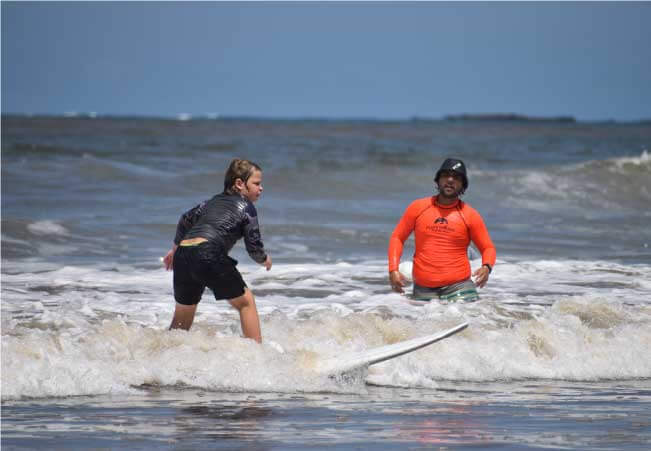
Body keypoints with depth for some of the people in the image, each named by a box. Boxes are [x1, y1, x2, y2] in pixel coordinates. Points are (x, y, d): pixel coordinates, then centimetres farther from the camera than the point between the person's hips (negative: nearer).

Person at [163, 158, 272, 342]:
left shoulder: (213, 201, 27)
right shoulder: (246, 207, 8)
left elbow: (186, 220, 38)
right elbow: (254, 247, 5)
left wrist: (175, 248, 51)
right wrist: (265, 259, 27)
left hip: (182, 256, 6)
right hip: (208, 256, -6)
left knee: (182, 317, 23)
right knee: (245, 301, 10)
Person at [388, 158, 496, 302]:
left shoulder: (469, 215, 4)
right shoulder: (418, 208, 7)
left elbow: (488, 248, 8)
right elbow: (397, 238, 13)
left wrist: (487, 267, -14)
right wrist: (393, 269, -1)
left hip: (458, 286, -1)